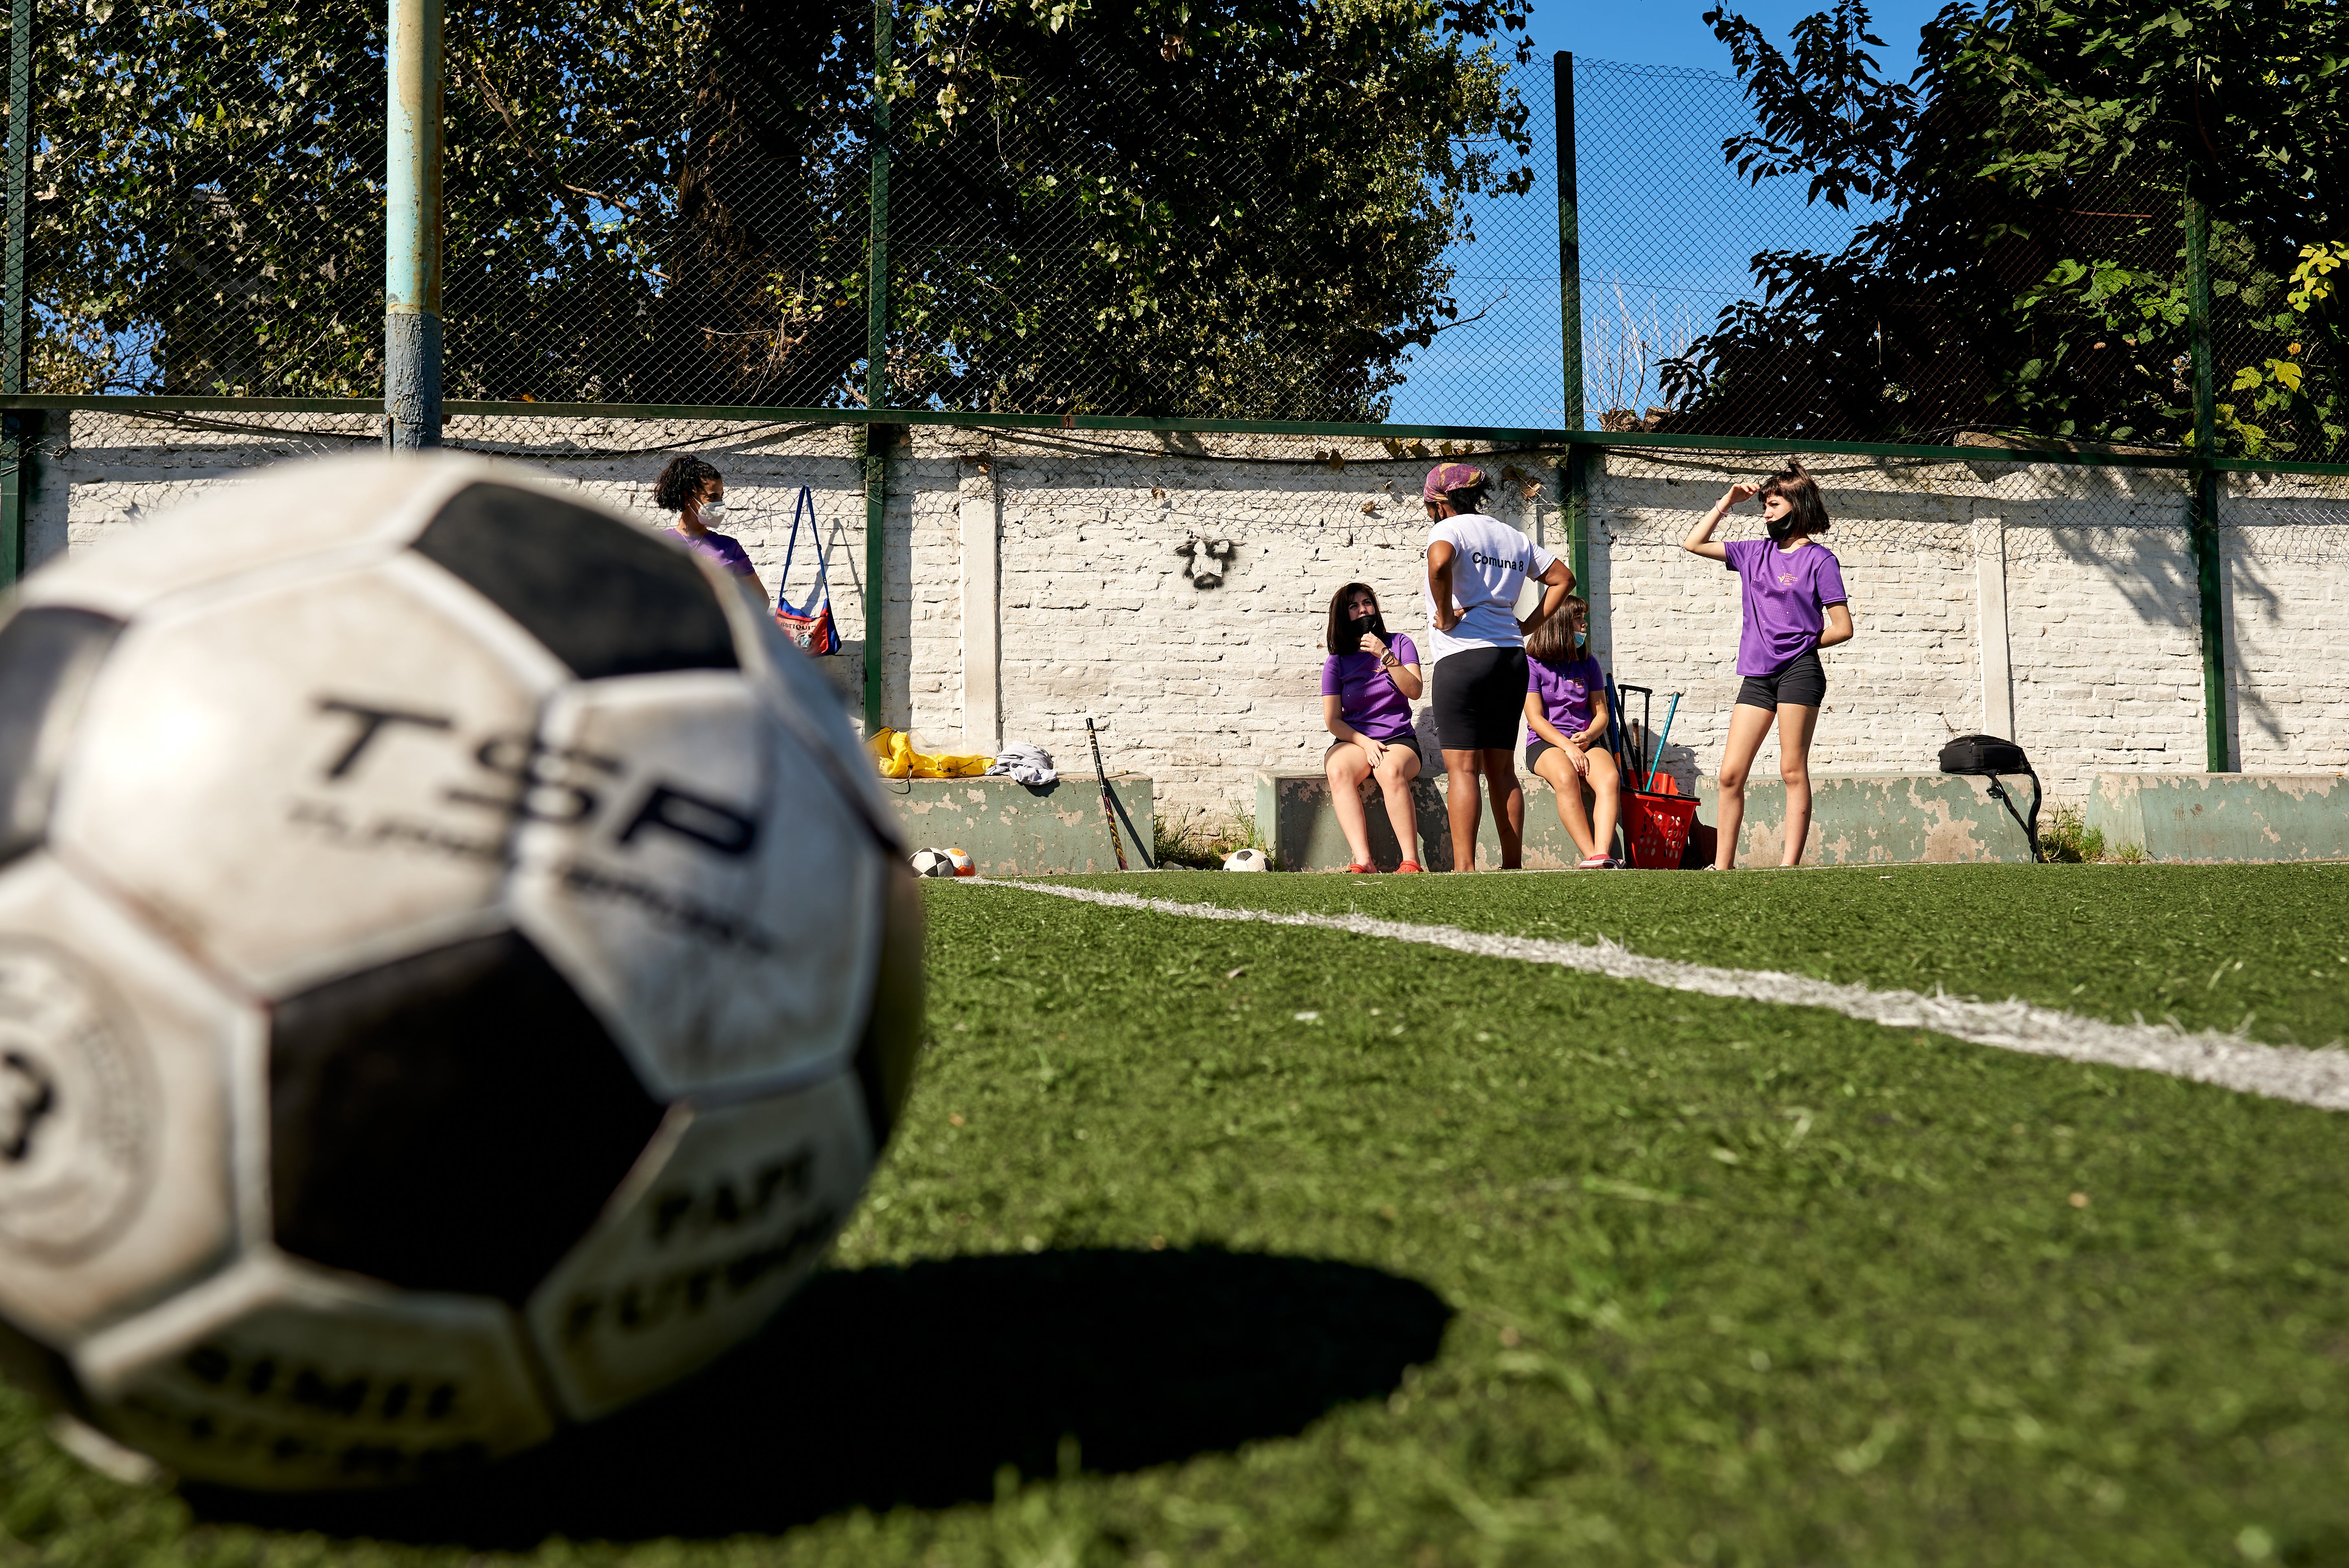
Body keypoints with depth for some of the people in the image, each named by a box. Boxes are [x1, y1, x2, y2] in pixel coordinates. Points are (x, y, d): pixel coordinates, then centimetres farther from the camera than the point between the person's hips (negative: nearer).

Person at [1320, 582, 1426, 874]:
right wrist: (1365, 743, -13)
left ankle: (1411, 862, -38)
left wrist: (1386, 656, -13)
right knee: (1338, 770, -35)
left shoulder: (1399, 644, 10)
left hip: (1399, 740, -1)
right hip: (1354, 740, 1)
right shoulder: (1337, 661, 10)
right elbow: (1333, 720, 4)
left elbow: (1415, 691, -3)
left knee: (1391, 771, -38)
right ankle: (1363, 862, -44)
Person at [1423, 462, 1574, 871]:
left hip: (1463, 657, -7)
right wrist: (1526, 627, 16)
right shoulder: (1514, 537, 18)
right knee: (1502, 770, 11)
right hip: (1512, 658, 7)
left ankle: (1464, 869, -11)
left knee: (1462, 769, -6)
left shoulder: (1449, 529, -3)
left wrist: (1444, 616, -14)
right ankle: (1513, 868, 11)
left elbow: (1440, 561, -26)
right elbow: (1563, 578, 22)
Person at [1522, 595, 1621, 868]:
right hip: (1545, 743, -3)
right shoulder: (1532, 665, 1)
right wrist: (1568, 747, -19)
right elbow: (1535, 718, -5)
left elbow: (1601, 713, 14)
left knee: (1610, 779, -31)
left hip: (1587, 742, 4)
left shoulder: (1588, 664, 15)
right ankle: (1591, 855, -41)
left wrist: (1587, 737, -9)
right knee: (1566, 778, -39)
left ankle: (1601, 857, -47)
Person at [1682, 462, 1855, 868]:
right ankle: (1722, 866, 3)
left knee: (1793, 770, -5)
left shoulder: (1819, 559, 1)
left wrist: (1799, 644, 1)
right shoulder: (1755, 553, 16)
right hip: (1758, 675, 5)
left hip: (1799, 671, -5)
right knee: (1731, 773, -1)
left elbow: (1843, 628, -2)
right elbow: (1694, 544, 20)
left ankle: (1789, 865, -5)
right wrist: (1727, 503, 16)